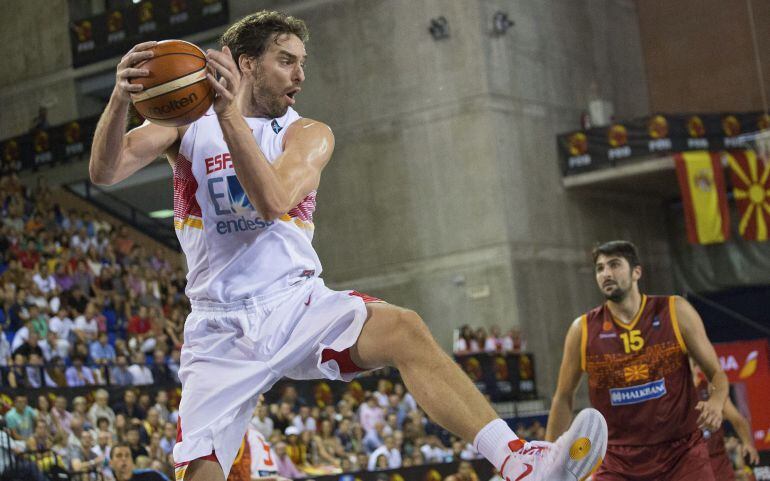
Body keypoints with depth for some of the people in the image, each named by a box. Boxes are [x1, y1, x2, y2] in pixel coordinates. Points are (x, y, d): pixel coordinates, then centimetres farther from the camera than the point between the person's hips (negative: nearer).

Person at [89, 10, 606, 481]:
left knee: (404, 329, -29)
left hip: (298, 304, 0)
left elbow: (273, 201, -17)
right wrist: (120, 99, -29)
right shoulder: (188, 121, 6)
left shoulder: (308, 134, 4)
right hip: (222, 327, 0)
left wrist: (230, 115, -28)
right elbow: (105, 171, -9)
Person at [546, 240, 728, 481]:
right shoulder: (583, 330, -1)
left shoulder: (675, 312, -3)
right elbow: (563, 398, 9)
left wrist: (716, 402, -22)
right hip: (618, 455, 1)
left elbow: (717, 373, 1)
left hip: (681, 450, -1)